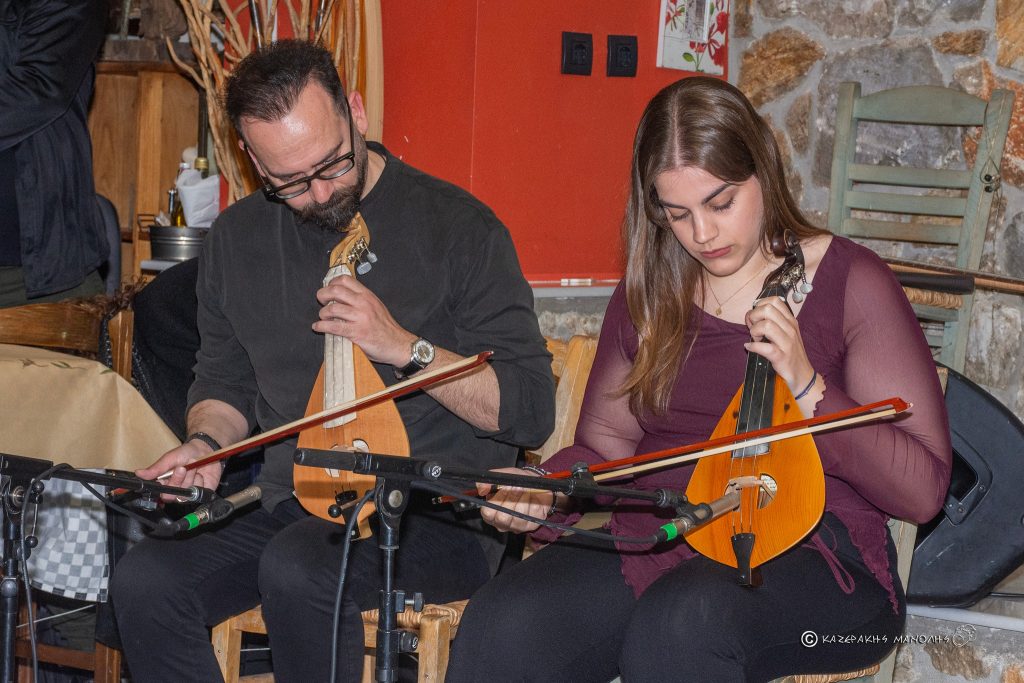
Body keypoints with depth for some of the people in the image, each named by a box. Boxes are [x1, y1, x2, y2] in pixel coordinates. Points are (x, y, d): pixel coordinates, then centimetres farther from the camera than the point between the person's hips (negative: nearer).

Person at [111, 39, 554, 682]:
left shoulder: (456, 226, -6)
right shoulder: (237, 238, 10)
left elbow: (532, 410, -8)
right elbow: (225, 380, 24)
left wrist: (403, 346, -18)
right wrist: (206, 442, 1)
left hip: (440, 517, -5)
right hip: (292, 509, 5)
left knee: (297, 567, -35)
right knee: (145, 582, -21)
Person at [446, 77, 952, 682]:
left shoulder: (850, 282, 1)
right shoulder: (649, 295, 15)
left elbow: (923, 491, -3)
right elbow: (603, 447, 18)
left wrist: (807, 388, -14)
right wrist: (545, 491, -4)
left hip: (807, 550, -3)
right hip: (655, 543, 4)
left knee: (684, 617, -38)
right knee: (502, 626, -27)